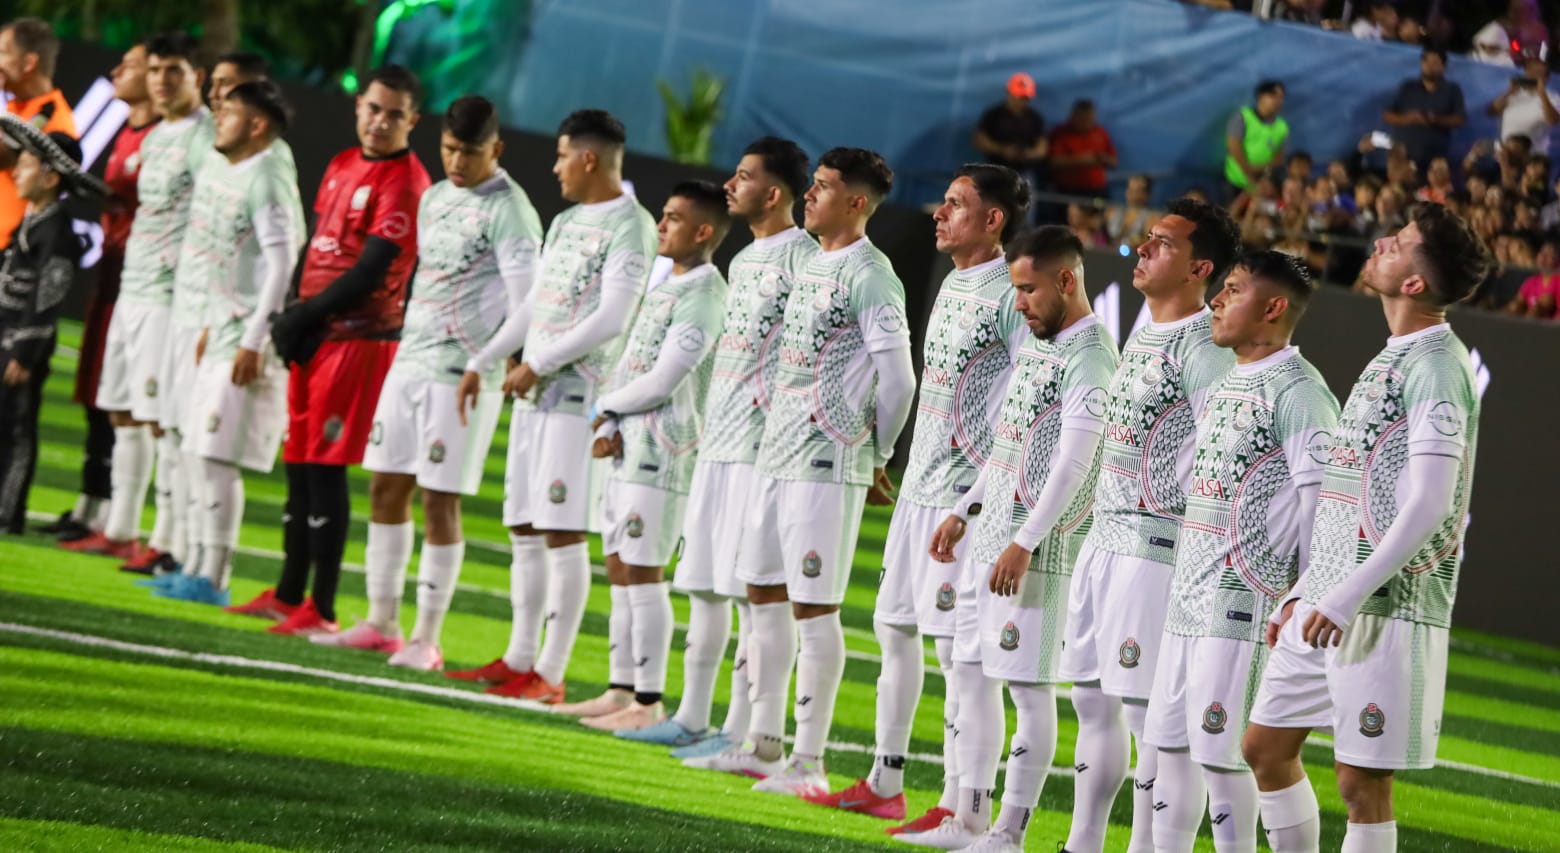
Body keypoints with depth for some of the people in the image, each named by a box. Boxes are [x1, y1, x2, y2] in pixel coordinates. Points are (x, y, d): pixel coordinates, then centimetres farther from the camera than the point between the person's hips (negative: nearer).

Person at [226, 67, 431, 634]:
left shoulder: (405, 184, -12)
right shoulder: (342, 167, 15)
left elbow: (371, 271, -17)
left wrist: (307, 316, -13)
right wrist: (292, 313, 3)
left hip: (362, 338, -8)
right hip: (313, 336, 8)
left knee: (325, 468, -7)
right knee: (299, 463, 14)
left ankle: (322, 607, -2)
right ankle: (289, 593, 24)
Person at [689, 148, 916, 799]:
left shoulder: (869, 276, -12)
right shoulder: (812, 268, 16)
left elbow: (899, 381, -13)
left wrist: (875, 458, -4)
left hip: (827, 464, -9)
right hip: (777, 453, 9)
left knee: (813, 606, -7)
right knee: (764, 594, 12)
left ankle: (809, 762, -3)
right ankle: (763, 745, 20)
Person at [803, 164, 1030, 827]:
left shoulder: (1010, 295, -13)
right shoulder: (951, 286, 15)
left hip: (969, 494, -10)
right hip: (920, 486, 10)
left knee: (955, 645, -7)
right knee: (894, 626, 14)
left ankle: (957, 804, -3)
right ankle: (884, 784, 23)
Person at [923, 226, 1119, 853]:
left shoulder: (1089, 355, -13)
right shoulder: (1035, 344, 16)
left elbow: (1074, 462, -20)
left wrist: (1025, 543, -23)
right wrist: (965, 511, 22)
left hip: (1038, 548, -10)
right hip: (991, 536, 10)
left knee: (1029, 684, -6)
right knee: (974, 673, 11)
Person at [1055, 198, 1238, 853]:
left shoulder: (1203, 346, -13)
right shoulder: (1141, 337, 17)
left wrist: (1170, 502, -14)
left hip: (1156, 545, -10)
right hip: (1105, 538, 10)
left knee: (1149, 712, -7)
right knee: (1091, 699, 14)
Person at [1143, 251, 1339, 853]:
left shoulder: (1297, 391, -10)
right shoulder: (1226, 385, 18)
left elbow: (1319, 499, -14)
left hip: (1244, 599, -9)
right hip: (1189, 598, 9)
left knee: (1220, 750, -9)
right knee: (1170, 741, 9)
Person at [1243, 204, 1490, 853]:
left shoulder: (1436, 366, -13)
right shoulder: (1390, 360, 16)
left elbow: (1430, 507, -20)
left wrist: (1350, 595, -22)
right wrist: (1303, 593, 20)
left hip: (1387, 611, -10)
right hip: (1328, 602, 10)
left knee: (1363, 782, -5)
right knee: (1265, 748, 13)